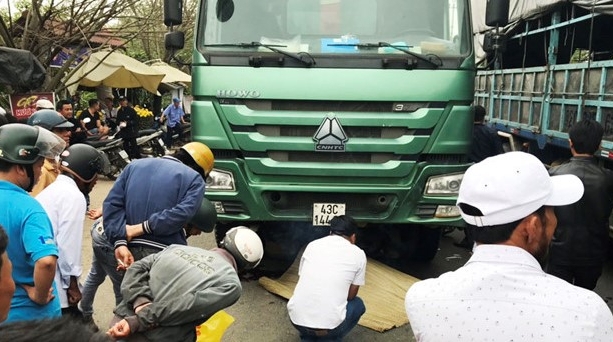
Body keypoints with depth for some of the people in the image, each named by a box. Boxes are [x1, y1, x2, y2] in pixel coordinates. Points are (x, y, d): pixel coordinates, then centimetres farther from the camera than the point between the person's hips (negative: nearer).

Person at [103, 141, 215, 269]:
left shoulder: (135, 165, 17)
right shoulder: (194, 178, 2)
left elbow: (112, 203, 7)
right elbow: (182, 214, -16)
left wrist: (120, 243, -3)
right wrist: (143, 228, -10)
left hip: (131, 250, 5)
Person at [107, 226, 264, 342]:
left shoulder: (178, 247, 10)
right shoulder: (230, 284, -6)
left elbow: (136, 268, 3)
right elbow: (184, 307, -16)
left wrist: (141, 303, -9)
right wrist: (138, 322, -13)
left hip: (121, 321, 6)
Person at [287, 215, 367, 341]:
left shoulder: (312, 245, 12)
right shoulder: (358, 254, 5)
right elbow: (351, 295, 13)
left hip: (296, 318, 3)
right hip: (330, 323, -2)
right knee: (358, 305, 28)